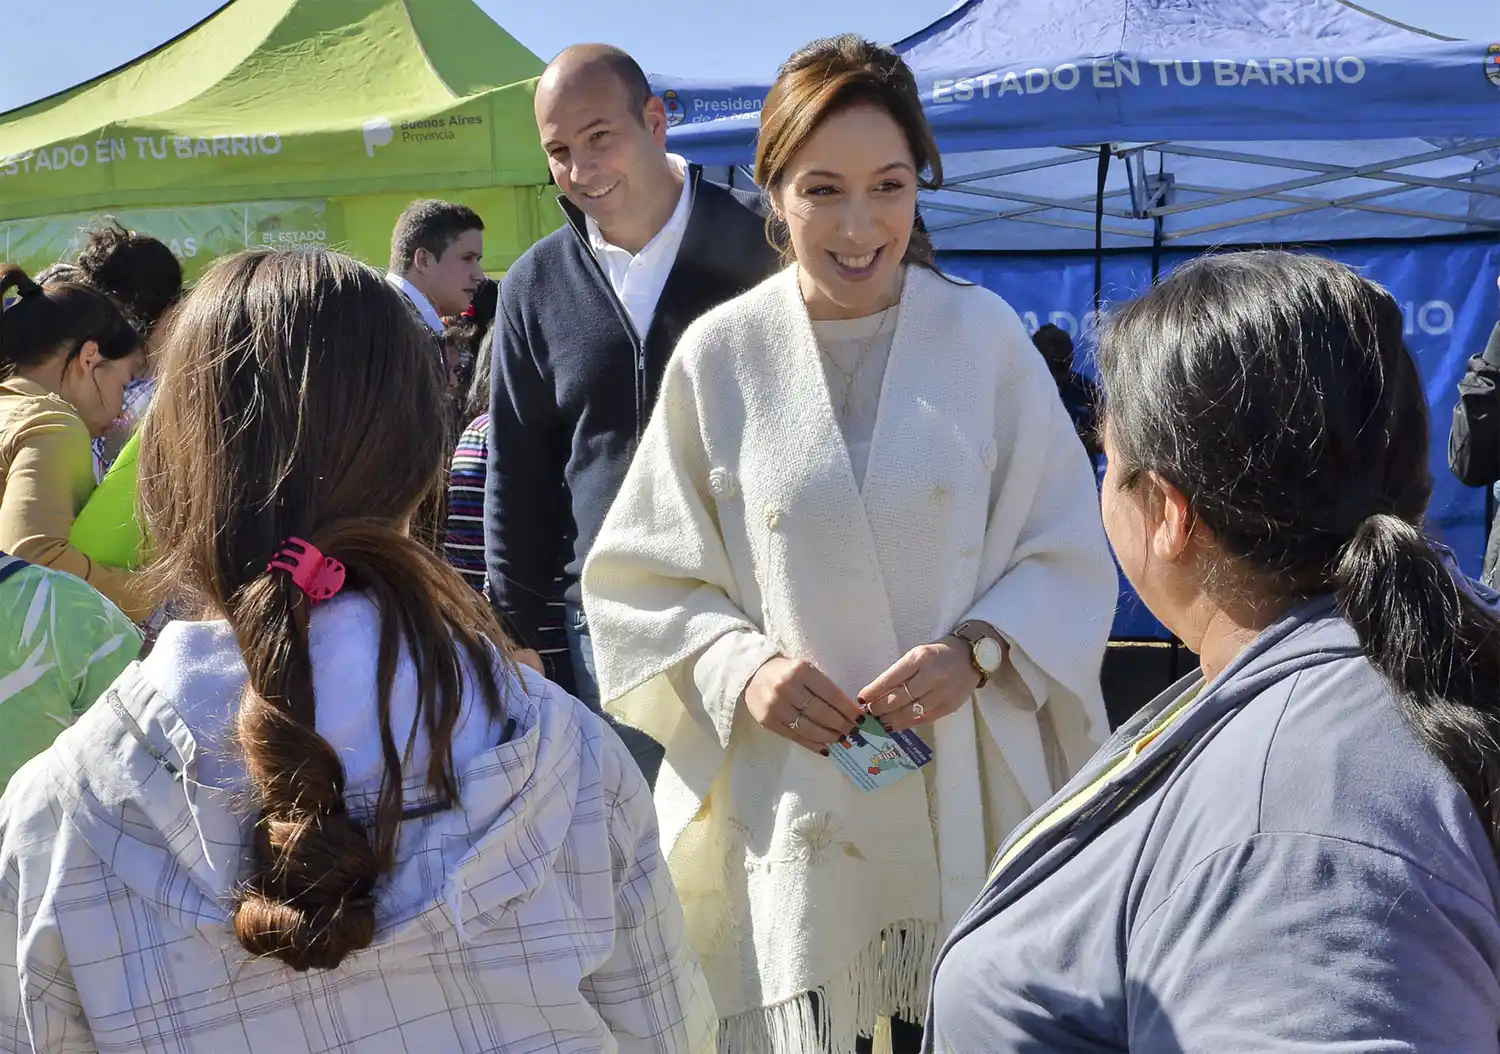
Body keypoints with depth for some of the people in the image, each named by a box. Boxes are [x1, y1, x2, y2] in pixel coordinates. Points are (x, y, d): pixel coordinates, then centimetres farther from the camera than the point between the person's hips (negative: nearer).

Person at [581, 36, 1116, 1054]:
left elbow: (1068, 557, 2)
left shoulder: (985, 336, -3)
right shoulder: (720, 356, -3)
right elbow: (645, 578, 4)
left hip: (966, 798, 0)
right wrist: (741, 670, -12)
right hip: (790, 808, 0)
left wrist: (977, 651, -14)